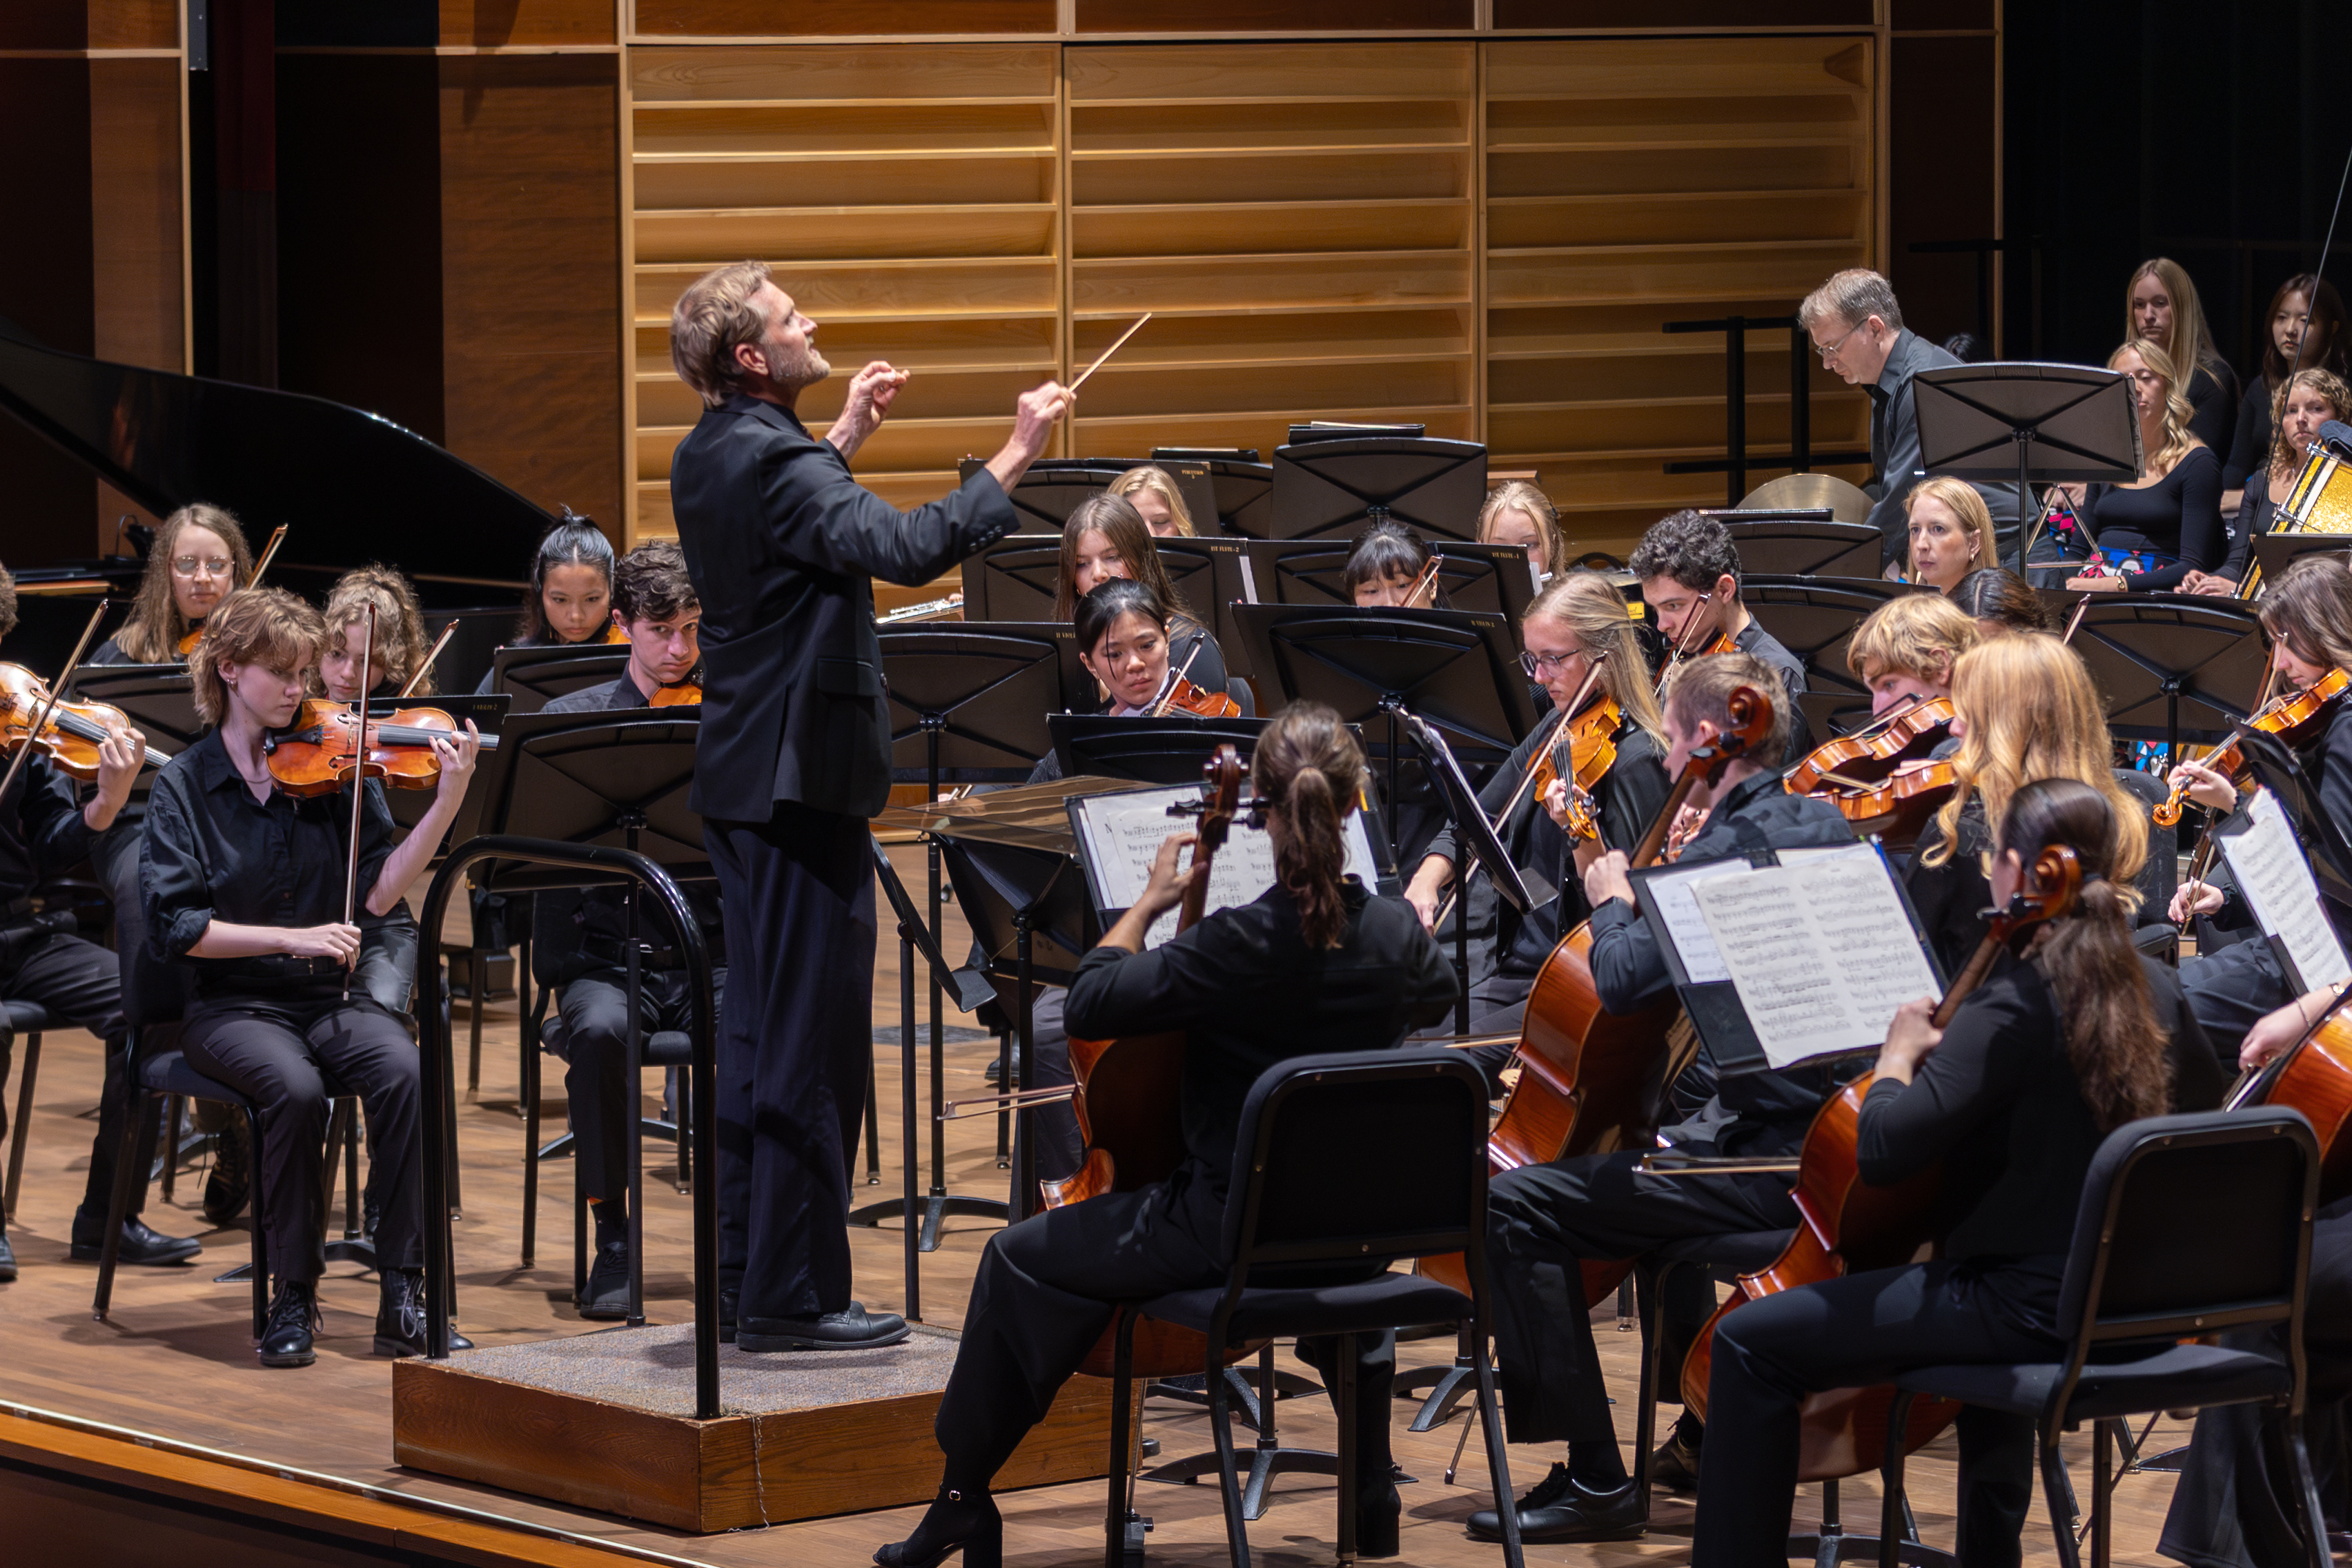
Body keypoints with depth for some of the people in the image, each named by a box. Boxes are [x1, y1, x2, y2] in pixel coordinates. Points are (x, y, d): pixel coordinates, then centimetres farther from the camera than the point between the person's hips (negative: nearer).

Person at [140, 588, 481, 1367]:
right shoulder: (186, 784, 0)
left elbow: (377, 892, -5)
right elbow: (174, 927, -8)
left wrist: (446, 805, -17)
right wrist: (292, 938, -19)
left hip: (329, 997, 2)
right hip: (232, 1003, -2)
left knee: (400, 1069, -29)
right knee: (295, 1086, -33)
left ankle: (403, 1290, -23)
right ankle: (293, 1294, -18)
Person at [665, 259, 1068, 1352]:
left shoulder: (711, 453, 10)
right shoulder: (775, 461, -20)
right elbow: (907, 550, -34)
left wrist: (844, 439, 28)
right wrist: (1012, 461, -29)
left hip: (743, 773, 10)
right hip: (802, 776, -10)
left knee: (761, 1030, 15)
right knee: (817, 1040, -7)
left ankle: (750, 1276, 21)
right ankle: (791, 1296, -5)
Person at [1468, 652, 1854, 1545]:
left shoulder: (1729, 849, -17)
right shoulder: (1824, 825, 13)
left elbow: (1624, 982, -22)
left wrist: (1613, 902, -4)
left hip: (1772, 1161, -10)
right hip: (1828, 1131, 10)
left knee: (1516, 1207, -12)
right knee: (1655, 1159, 40)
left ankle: (1596, 1481, -13)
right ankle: (1708, 1436, 45)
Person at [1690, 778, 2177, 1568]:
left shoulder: (2016, 1005, -19)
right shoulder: (2123, 990, 6)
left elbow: (1882, 1151, -25)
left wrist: (1899, 1054, -6)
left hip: (2029, 1307, -9)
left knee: (1752, 1341, -6)